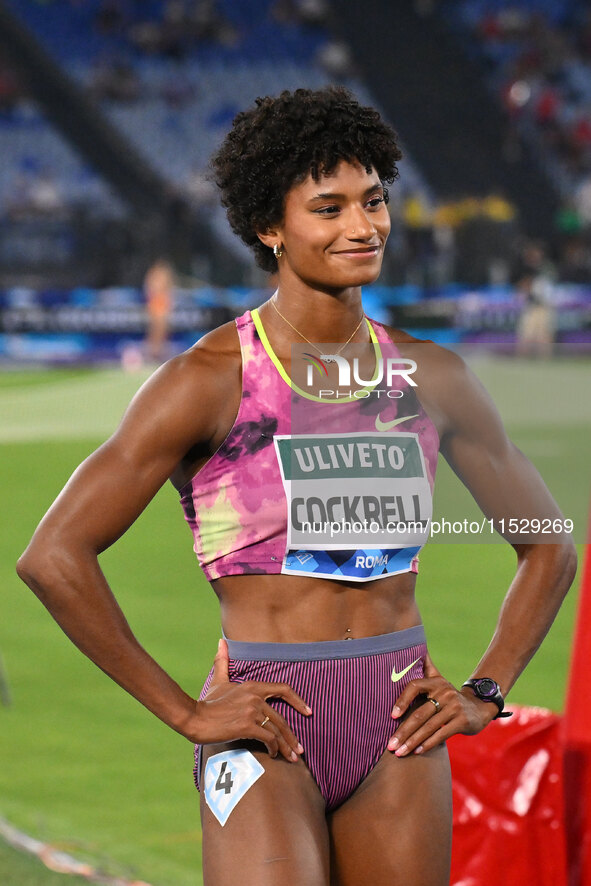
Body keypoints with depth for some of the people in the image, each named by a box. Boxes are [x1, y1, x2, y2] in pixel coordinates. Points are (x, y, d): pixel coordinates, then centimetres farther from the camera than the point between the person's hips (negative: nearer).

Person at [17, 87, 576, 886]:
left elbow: (549, 544, 20)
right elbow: (53, 557, -11)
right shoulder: (209, 381, -7)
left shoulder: (433, 379, 7)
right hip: (267, 732, -4)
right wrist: (184, 713, -9)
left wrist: (486, 692, 8)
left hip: (399, 734, 4)